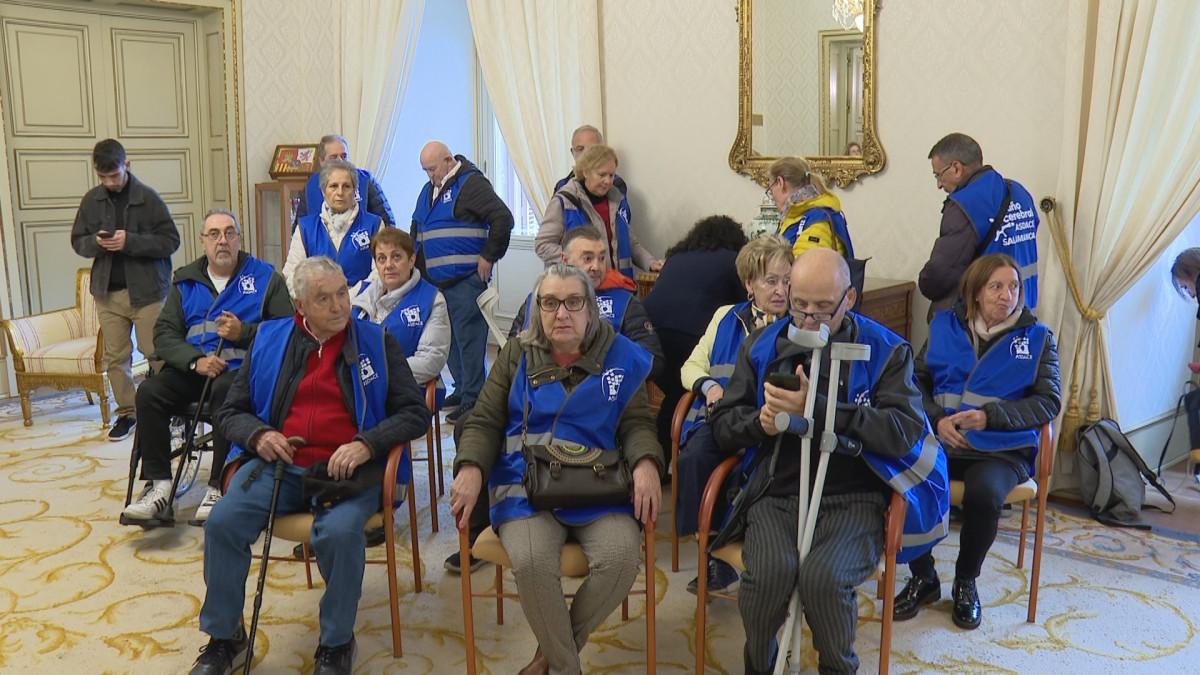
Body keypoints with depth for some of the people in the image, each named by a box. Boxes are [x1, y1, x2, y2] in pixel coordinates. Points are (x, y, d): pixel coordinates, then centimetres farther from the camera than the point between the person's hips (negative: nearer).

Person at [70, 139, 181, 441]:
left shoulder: (148, 197, -6)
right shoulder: (91, 200, 6)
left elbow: (170, 240, -8)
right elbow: (77, 241, 13)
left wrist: (130, 241, -19)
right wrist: (96, 242, -10)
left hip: (147, 290, -4)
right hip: (108, 291, 4)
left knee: (155, 351, -4)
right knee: (115, 357, 7)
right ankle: (127, 413, 19)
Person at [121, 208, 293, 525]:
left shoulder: (265, 276, 10)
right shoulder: (185, 281, 18)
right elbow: (164, 333, 8)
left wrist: (244, 332, -12)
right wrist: (195, 361, -11)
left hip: (241, 368, -4)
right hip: (192, 369, 4)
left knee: (225, 391, -36)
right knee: (149, 392, -23)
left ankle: (219, 488, -29)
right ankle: (158, 486, -20)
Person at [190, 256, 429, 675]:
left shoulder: (377, 342, 7)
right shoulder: (269, 339, 13)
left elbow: (415, 413, 1)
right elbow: (230, 412, 16)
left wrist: (366, 444, -15)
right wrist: (257, 435, -7)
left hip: (347, 468, -2)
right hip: (278, 464, 3)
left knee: (340, 532, -32)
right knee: (222, 522, -22)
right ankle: (224, 639, 2)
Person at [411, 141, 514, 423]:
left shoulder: (472, 184, -7)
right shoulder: (428, 190, 19)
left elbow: (503, 219, -15)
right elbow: (417, 229, 32)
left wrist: (488, 257, -12)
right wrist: (417, 262, 21)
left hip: (465, 280, -8)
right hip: (435, 280, 8)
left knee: (468, 338, -8)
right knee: (450, 338, 13)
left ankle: (473, 399, -3)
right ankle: (461, 390, 24)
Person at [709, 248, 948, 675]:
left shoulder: (886, 350, 4)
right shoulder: (762, 346, 12)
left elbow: (906, 431, -11)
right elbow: (723, 423, 14)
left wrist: (817, 409, -19)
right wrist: (761, 423, -9)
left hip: (852, 498, -1)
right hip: (776, 493, 2)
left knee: (823, 575, -31)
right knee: (771, 570, -29)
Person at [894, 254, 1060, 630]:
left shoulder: (1037, 337, 10)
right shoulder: (945, 327, 14)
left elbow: (1049, 401, 3)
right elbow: (918, 382, 11)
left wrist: (989, 417, -11)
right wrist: (937, 419, -9)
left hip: (1003, 448, -1)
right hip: (941, 442, 2)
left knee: (984, 494, -35)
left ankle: (966, 583, -4)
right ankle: (923, 578, -4)